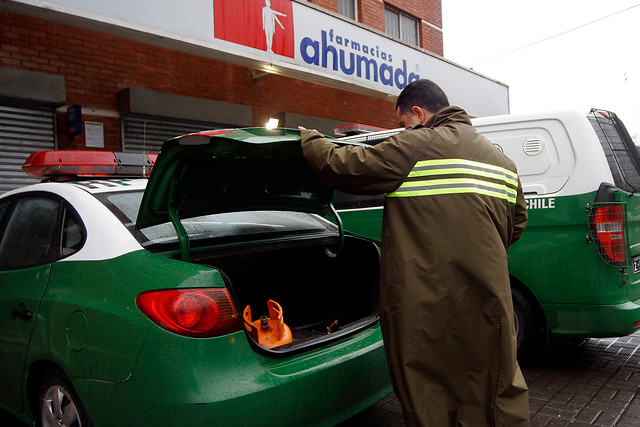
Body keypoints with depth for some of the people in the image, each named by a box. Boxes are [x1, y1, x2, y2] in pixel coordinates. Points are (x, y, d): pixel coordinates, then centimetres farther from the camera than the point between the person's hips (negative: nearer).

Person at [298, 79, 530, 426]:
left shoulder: (414, 147, -10)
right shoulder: (503, 161, 13)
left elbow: (342, 166, -6)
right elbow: (517, 224, 21)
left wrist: (308, 138, 13)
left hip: (426, 306, -6)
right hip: (487, 304, 7)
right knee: (501, 396, 19)